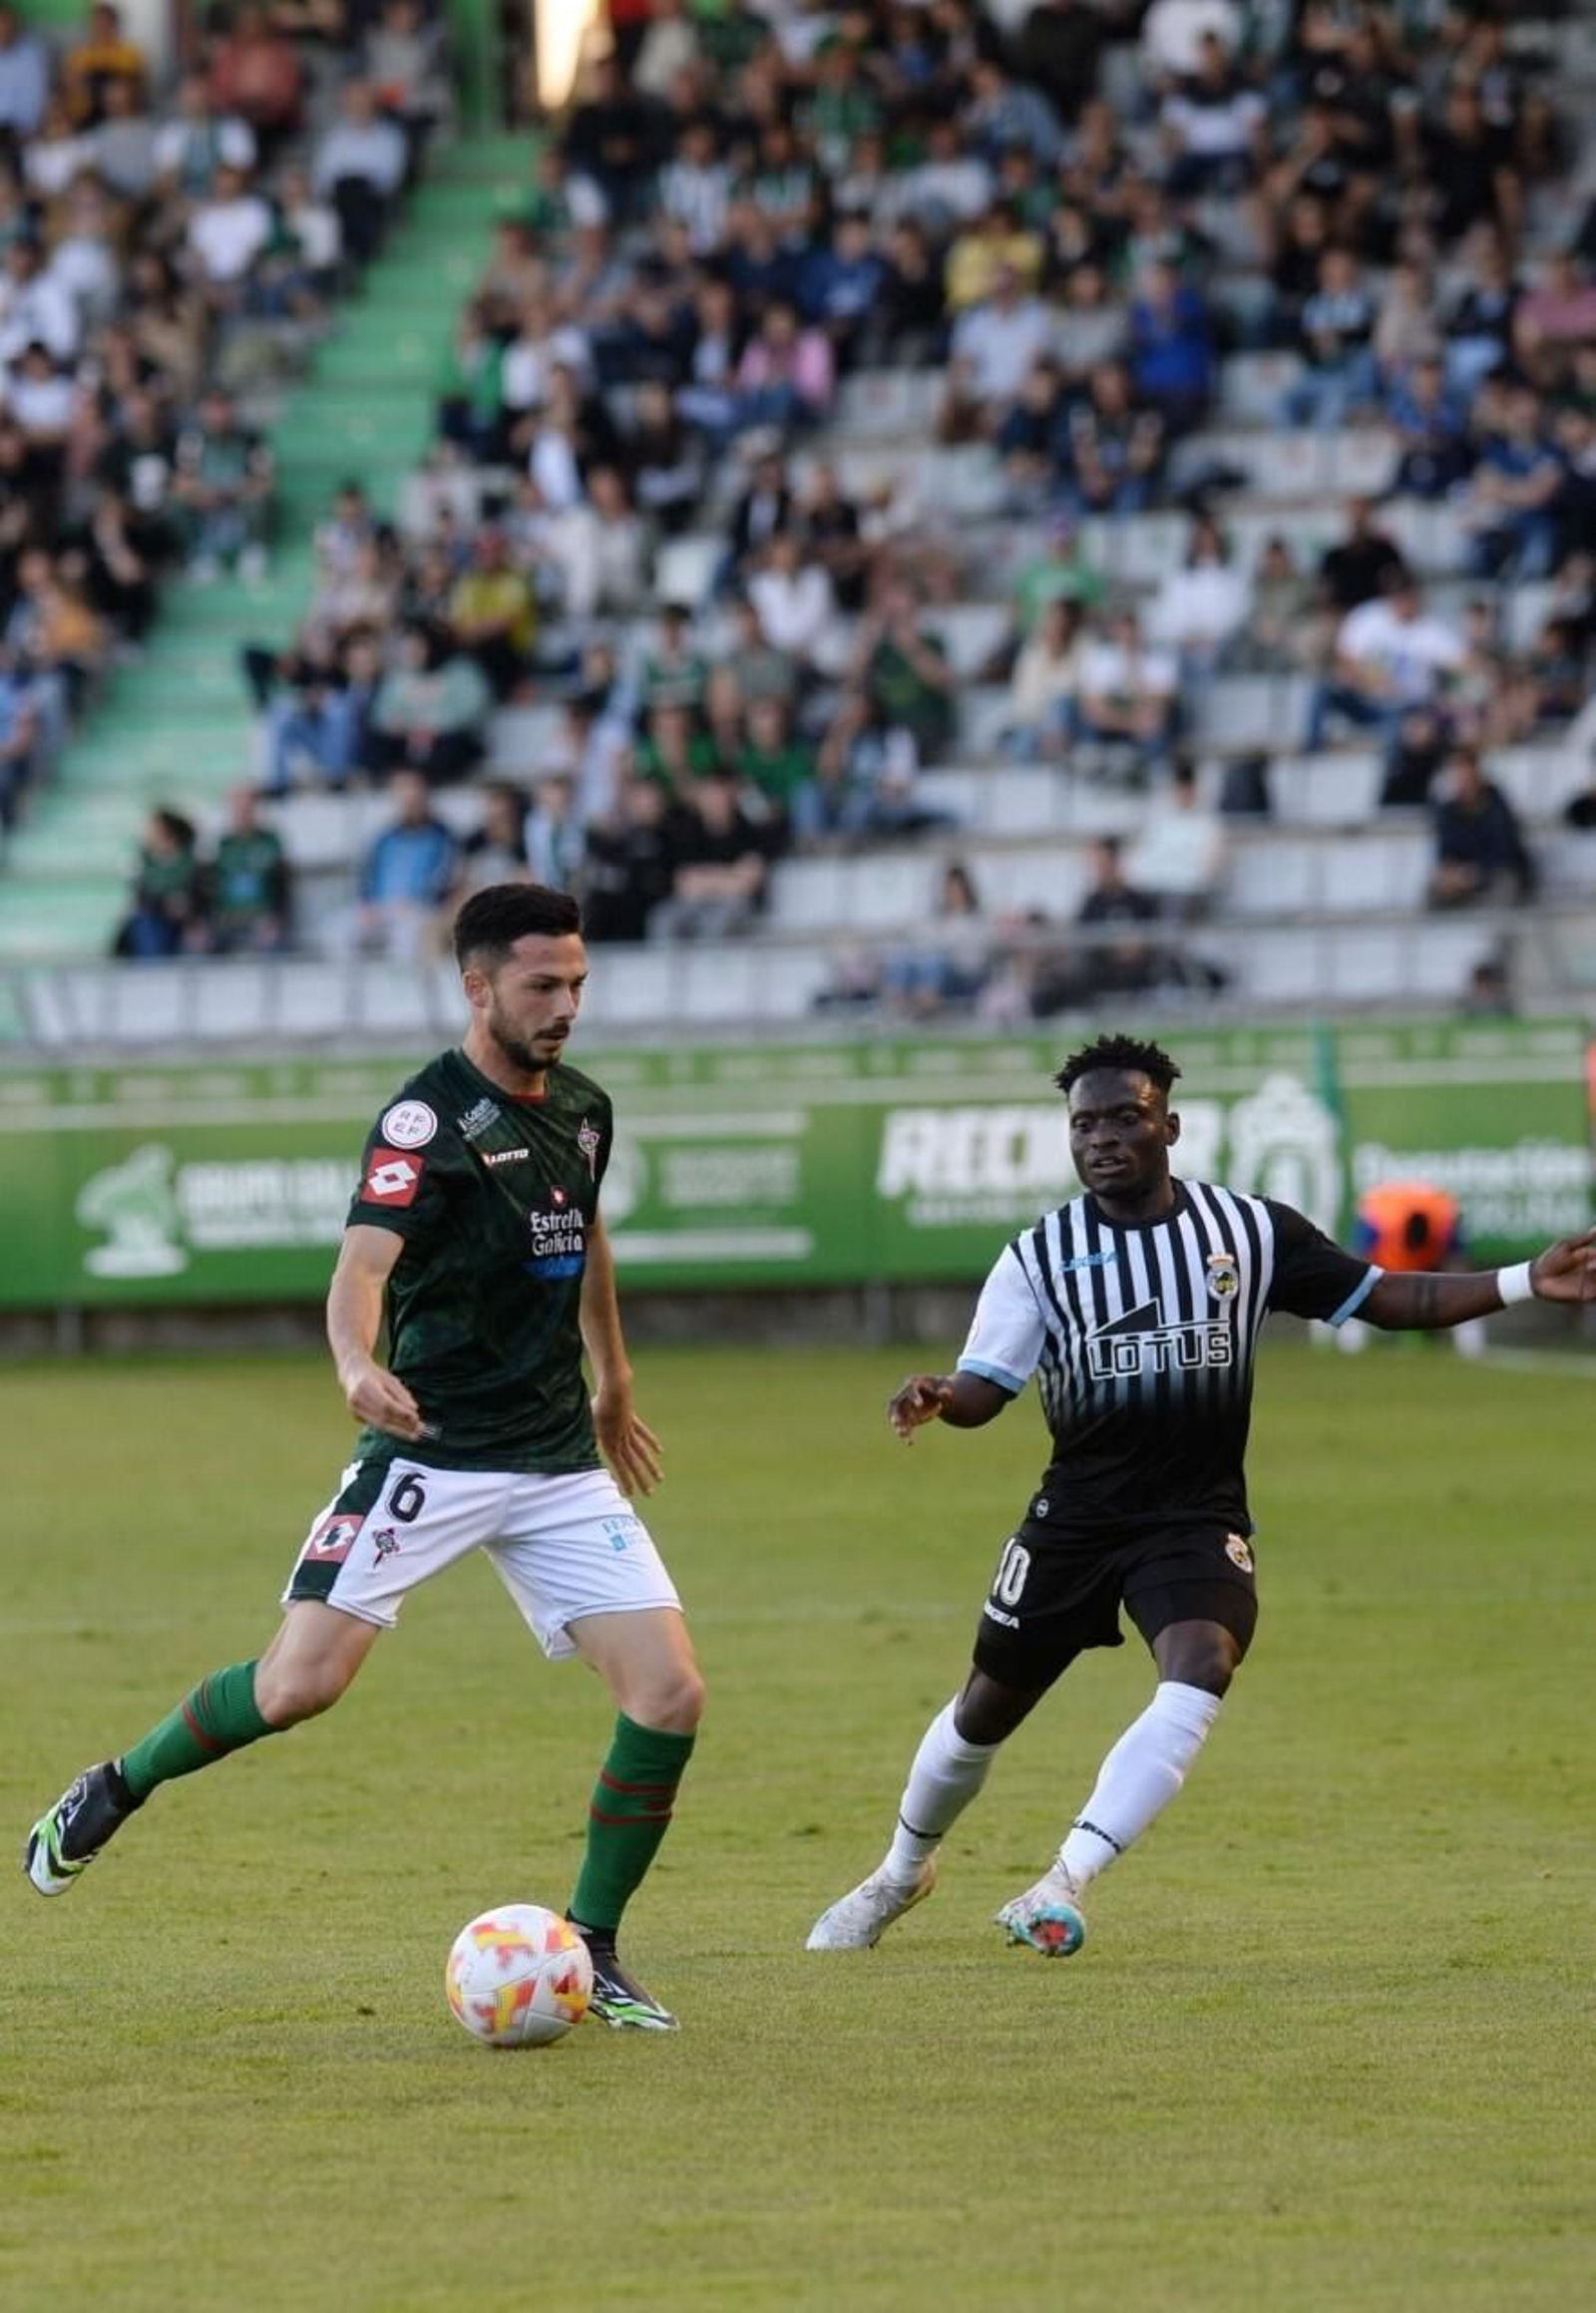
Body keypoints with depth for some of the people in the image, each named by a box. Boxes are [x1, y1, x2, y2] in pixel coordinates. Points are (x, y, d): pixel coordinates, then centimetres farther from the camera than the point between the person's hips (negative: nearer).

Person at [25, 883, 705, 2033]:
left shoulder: (583, 1110, 9)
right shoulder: (427, 1120, -13)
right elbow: (363, 1267, -26)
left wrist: (615, 1387, 38)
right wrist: (360, 1367, -47)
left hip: (559, 1464, 6)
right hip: (432, 1454, -6)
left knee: (671, 1693, -8)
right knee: (301, 1681, -17)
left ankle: (590, 1952, 7)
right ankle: (116, 1789, 11)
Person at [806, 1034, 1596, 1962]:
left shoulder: (1251, 1231, -2)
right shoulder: (1040, 1256, -2)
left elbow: (1388, 1298, 3)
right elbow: (986, 1388, -9)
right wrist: (937, 1398, -33)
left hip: (1198, 1520, -1)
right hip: (1074, 1518, 1)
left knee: (1198, 1677, -29)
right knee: (985, 1712, 11)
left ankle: (1064, 1885, -30)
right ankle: (902, 1873, 39)